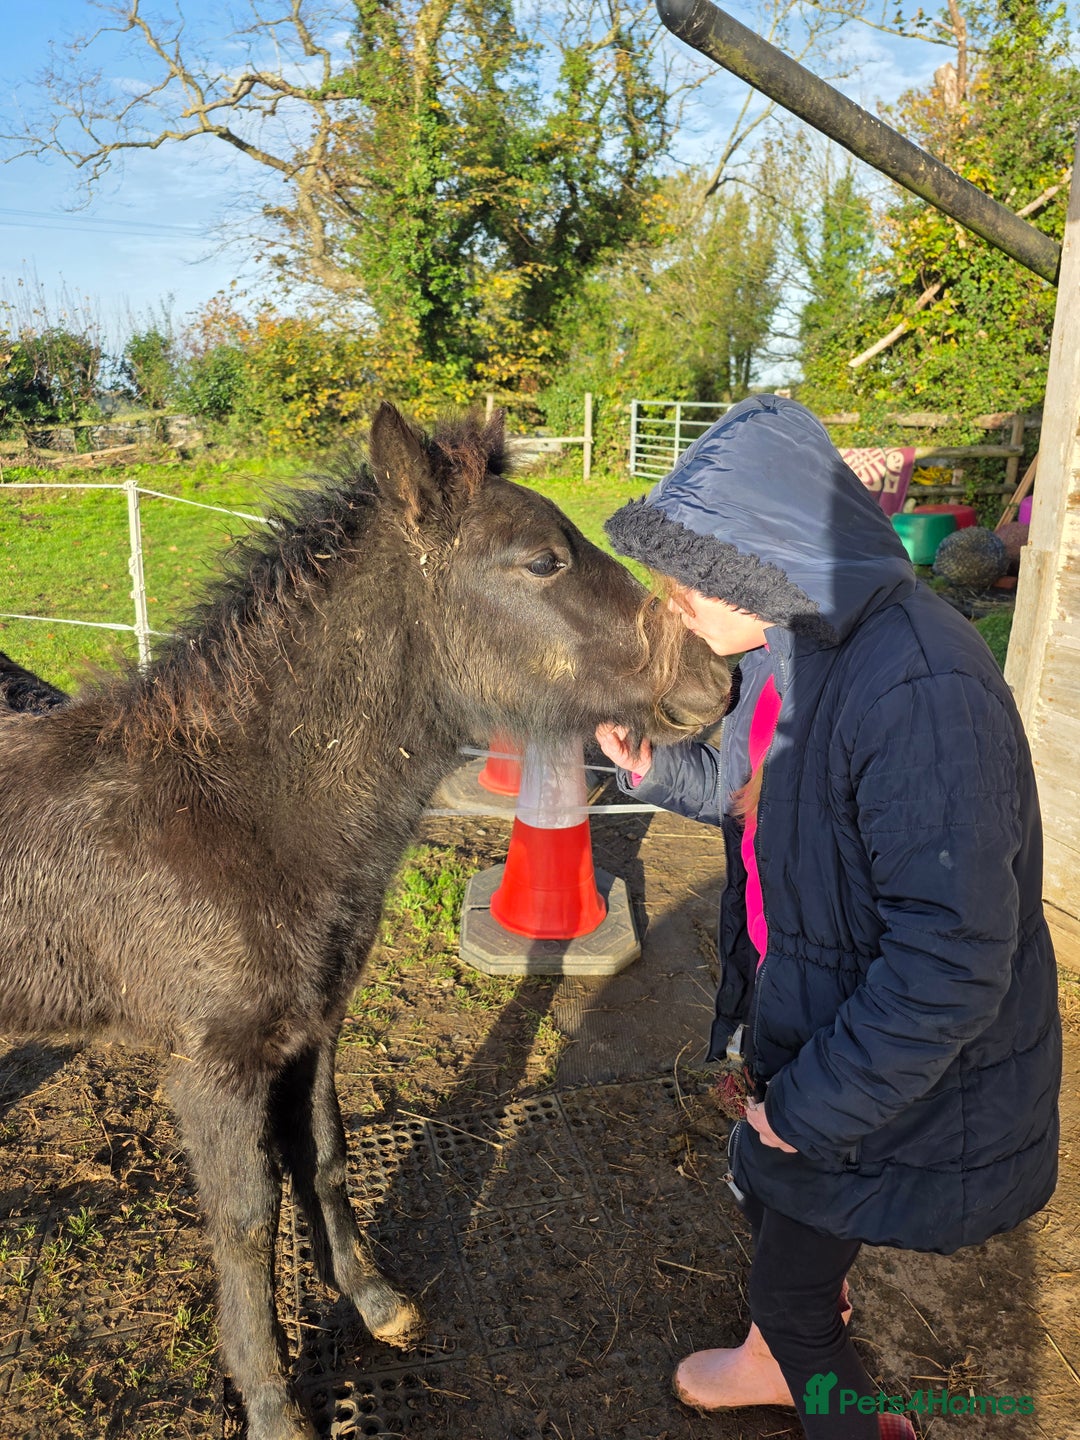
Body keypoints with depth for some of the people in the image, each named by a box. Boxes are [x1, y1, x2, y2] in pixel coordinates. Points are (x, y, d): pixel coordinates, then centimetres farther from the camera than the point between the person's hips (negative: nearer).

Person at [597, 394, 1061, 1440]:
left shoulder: (919, 690, -34)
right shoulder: (795, 649, -4)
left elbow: (952, 959, -32)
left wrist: (816, 1104, -22)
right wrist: (658, 768, -4)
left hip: (898, 1073, -9)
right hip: (804, 1018, 9)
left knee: (791, 1282, 13)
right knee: (765, 1193, 30)